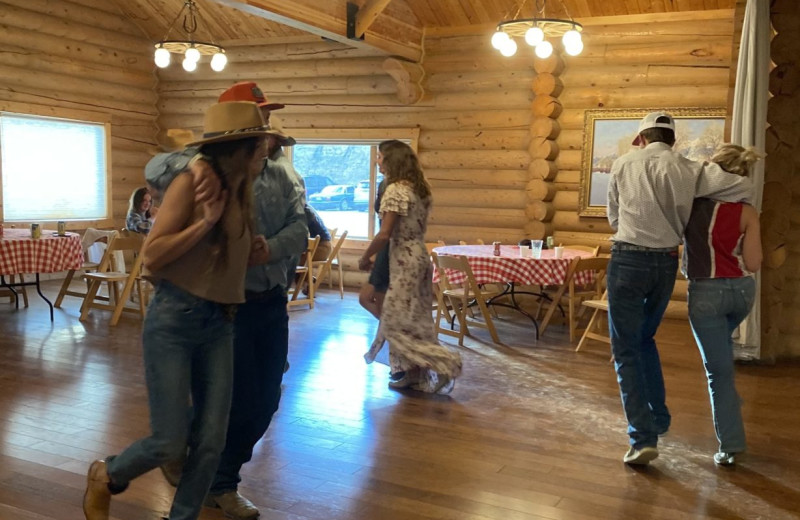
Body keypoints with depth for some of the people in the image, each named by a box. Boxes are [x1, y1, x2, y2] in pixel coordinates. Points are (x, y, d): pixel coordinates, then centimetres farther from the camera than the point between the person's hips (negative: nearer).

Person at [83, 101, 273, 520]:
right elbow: (151, 255, -16)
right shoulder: (191, 183, -11)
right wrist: (206, 221, -21)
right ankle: (105, 476, 30)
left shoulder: (241, 193, 9)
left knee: (212, 439, 5)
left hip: (219, 323, 7)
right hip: (173, 319, -6)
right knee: (169, 442, -1)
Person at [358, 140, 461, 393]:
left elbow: (385, 234, -20)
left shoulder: (395, 190, -16)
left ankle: (445, 364, -3)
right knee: (414, 320, 13)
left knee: (397, 321, -2)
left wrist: (365, 257, -6)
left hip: (404, 261, -9)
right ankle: (414, 373, 19)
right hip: (418, 257, 9)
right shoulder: (417, 189, 11)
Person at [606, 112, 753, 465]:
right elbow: (744, 189, -1)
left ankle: (643, 438, -2)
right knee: (645, 338, 24)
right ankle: (658, 418, 27)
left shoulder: (623, 164, 2)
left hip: (628, 260, -3)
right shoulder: (688, 170, 2)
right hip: (667, 262, 3)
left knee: (626, 350, 3)